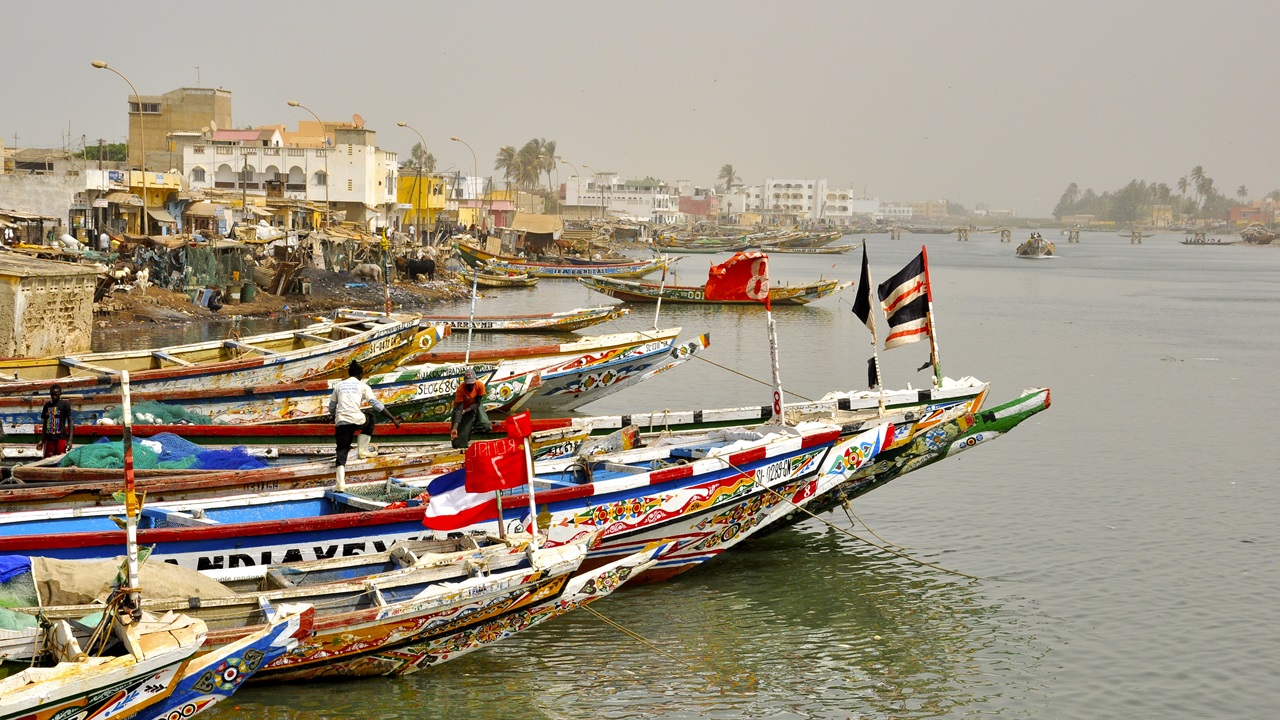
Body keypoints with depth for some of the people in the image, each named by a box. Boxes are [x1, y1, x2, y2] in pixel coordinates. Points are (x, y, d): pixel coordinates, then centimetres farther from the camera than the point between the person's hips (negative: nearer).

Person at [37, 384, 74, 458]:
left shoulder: (65, 404, -2)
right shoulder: (47, 405, 12)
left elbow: (70, 421, -2)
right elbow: (44, 423, 18)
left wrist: (70, 439, -10)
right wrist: (42, 440, 14)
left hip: (61, 438, -5)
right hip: (49, 438, 5)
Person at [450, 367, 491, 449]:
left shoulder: (480, 385, -26)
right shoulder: (460, 389, -34)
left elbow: (478, 403, -16)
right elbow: (459, 410, -37)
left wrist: (466, 410, -33)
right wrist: (454, 428, -49)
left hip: (474, 406, 3)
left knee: (486, 426, -15)